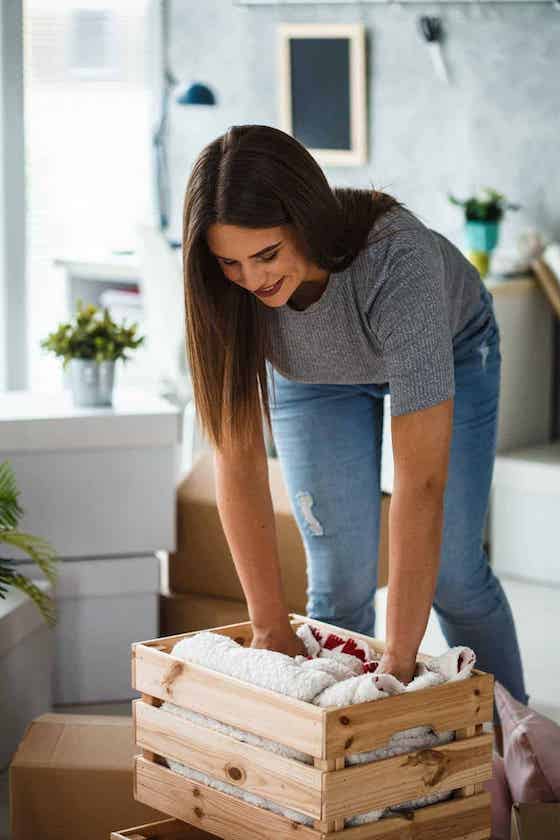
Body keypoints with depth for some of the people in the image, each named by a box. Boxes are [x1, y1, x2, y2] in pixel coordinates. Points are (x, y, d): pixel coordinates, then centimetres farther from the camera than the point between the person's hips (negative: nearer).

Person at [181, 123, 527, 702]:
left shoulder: (398, 256, -45)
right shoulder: (225, 286, -34)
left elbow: (421, 477, -45)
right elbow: (238, 458, -30)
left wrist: (398, 660, -46)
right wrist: (270, 631, -32)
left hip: (449, 350, -2)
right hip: (312, 377, 2)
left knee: (453, 576, -2)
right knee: (339, 584, -5)